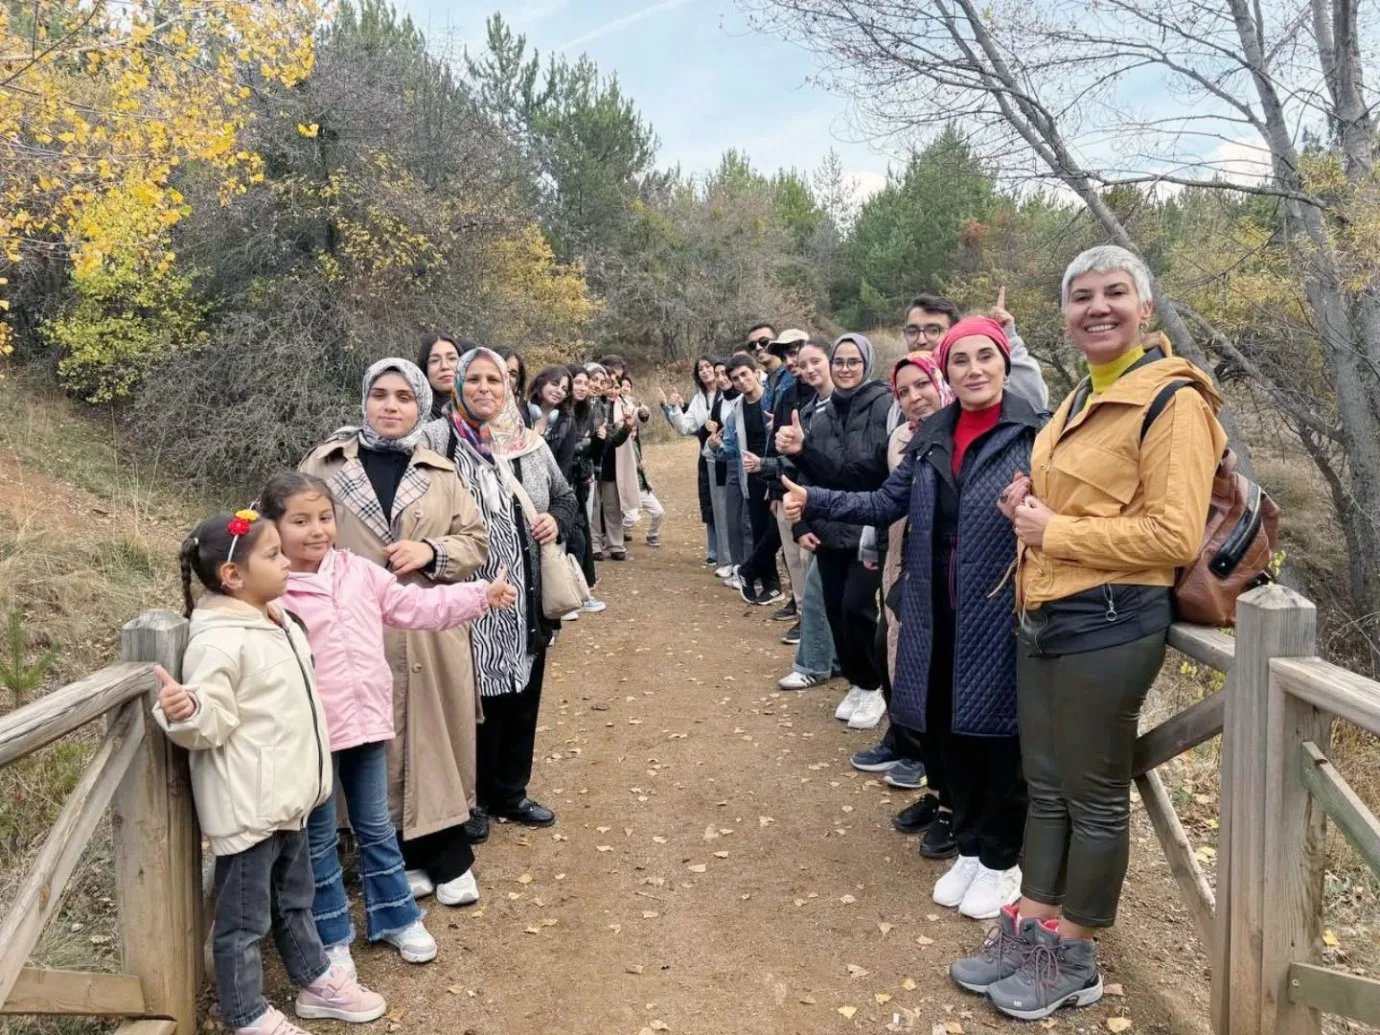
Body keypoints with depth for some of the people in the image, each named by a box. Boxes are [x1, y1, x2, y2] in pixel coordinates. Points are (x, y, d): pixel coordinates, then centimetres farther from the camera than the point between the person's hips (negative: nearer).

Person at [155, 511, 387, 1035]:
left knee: (294, 899, 25)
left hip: (284, 797, 10)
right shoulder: (219, 642, -23)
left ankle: (315, 981, 41)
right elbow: (211, 724, -24)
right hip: (247, 805, -9)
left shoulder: (272, 624, 8)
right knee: (245, 918, 8)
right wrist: (186, 710, -43)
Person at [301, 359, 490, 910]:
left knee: (436, 741, 6)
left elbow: (475, 541, 9)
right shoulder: (325, 465, 3)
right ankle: (402, 858, 22)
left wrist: (431, 551, -10)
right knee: (379, 748, 6)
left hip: (431, 632, 2)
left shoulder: (441, 473, 8)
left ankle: (449, 859, 20)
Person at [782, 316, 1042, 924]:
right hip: (937, 612, 5)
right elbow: (887, 503, 11)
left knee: (998, 730, 6)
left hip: (1001, 612, -5)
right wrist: (814, 501, 4)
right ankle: (970, 847, 34)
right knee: (948, 730, 13)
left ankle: (1001, 860, 26)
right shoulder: (931, 437, 10)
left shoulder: (1034, 432, -6)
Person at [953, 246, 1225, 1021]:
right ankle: (1030, 929, 29)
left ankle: (1074, 959, 22)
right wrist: (1029, 504, 7)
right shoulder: (1082, 398, 16)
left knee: (1095, 796, 6)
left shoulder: (1172, 400, -12)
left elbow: (1174, 535, -20)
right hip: (1044, 619, 9)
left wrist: (1055, 531, -16)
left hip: (1108, 626, -9)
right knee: (1047, 787, 16)